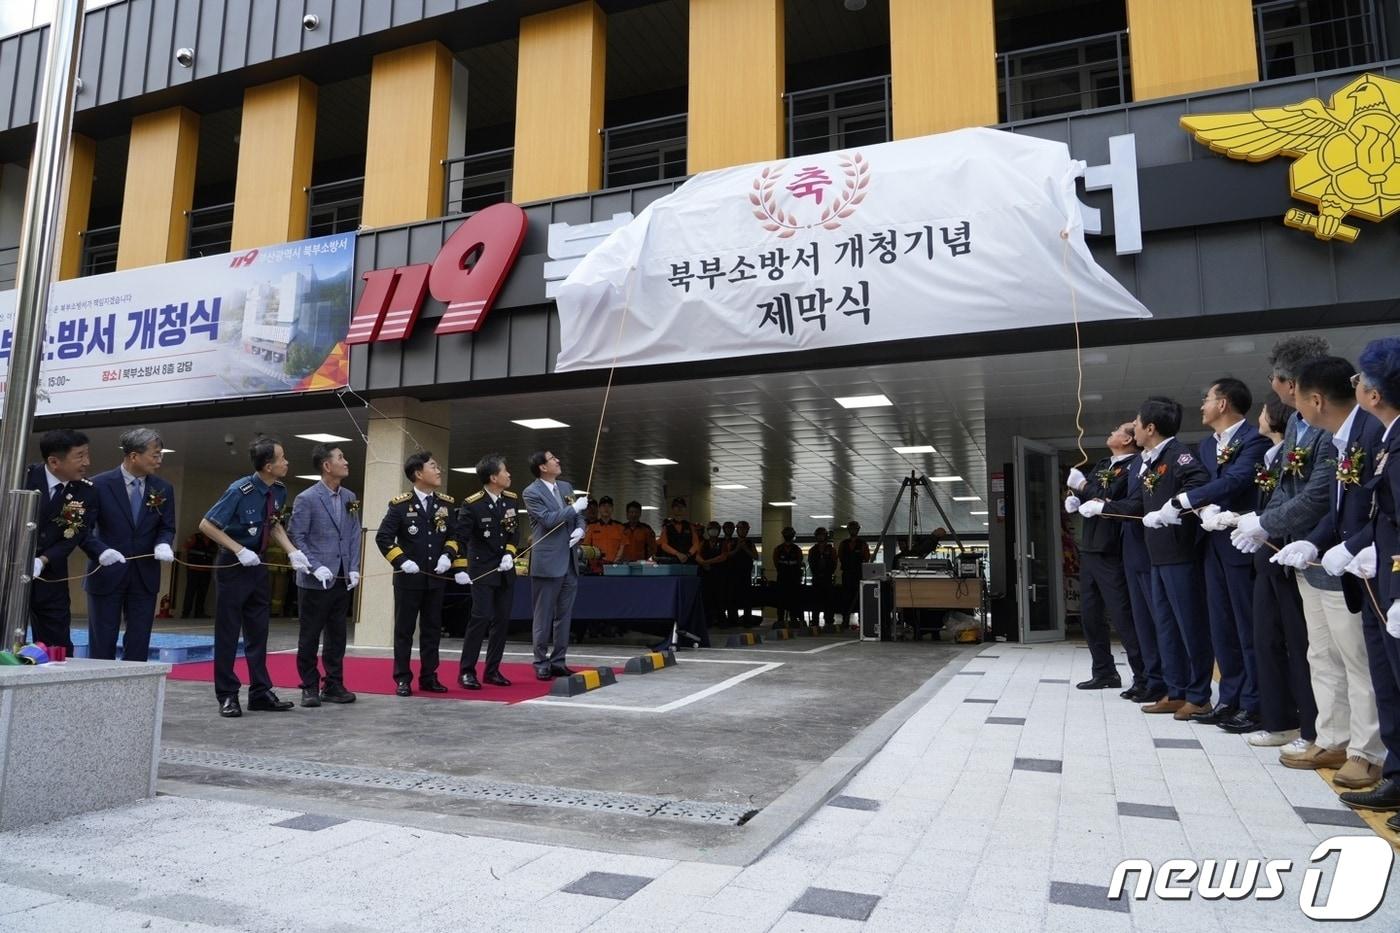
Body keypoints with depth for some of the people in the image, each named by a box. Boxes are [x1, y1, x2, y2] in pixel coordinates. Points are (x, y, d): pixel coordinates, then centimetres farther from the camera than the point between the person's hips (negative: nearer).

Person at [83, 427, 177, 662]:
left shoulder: (163, 489, 2)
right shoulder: (99, 484, -8)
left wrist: (163, 544, -15)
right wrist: (101, 550, -26)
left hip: (145, 576, 3)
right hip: (107, 574, -3)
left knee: (138, 645, 6)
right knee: (102, 645, 5)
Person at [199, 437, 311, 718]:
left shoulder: (278, 491, -3)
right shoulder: (240, 491, -22)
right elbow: (206, 525, -16)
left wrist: (292, 552, 1)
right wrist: (240, 551, -21)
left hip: (257, 564, 6)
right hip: (233, 565, -6)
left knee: (258, 630, 11)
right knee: (228, 632, 3)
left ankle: (260, 692, 20)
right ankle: (227, 695, 13)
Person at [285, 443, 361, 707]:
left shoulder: (350, 497, 9)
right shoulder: (306, 499, -8)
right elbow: (296, 537, -9)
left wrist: (354, 568, 2)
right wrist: (316, 567, -16)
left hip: (342, 579, 5)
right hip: (315, 580, -5)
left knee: (337, 635, 10)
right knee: (310, 636, 4)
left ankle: (333, 685, 18)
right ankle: (310, 687, 14)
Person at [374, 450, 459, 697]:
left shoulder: (446, 503, 6)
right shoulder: (400, 504, -7)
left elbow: (454, 535, 13)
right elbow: (383, 537, -7)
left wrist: (448, 555, -4)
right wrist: (401, 560, -16)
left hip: (436, 577, 4)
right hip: (408, 578, -4)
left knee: (432, 629, 9)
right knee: (404, 630, 4)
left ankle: (429, 677, 18)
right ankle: (403, 679, 12)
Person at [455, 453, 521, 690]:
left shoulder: (512, 500, 2)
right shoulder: (472, 504, -13)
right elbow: (460, 537, -10)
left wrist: (509, 554, -5)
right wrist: (461, 568, -14)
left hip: (505, 570, 5)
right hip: (482, 570, -5)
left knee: (502, 620, 6)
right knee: (481, 618, -11)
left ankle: (492, 671, 15)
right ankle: (467, 671, 0)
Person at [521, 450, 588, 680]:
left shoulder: (566, 487, 13)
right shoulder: (532, 493, -8)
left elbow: (578, 515, 17)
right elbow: (548, 519, -18)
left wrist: (580, 528, -4)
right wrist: (574, 508, -14)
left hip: (569, 561, 7)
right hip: (547, 562, -7)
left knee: (564, 615, 11)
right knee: (543, 617, 2)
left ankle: (558, 662, 20)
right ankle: (542, 665, 12)